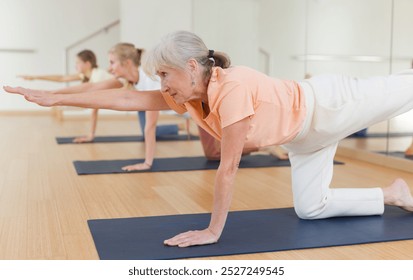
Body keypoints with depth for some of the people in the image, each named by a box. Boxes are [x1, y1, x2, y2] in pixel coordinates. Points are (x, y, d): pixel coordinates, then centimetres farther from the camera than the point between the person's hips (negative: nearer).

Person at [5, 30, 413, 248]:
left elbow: (229, 166, -34)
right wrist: (55, 98, -12)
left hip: (326, 106, -8)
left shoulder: (234, 87, -38)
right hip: (304, 135, 8)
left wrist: (213, 230, -26)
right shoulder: (186, 95, -12)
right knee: (310, 208, 12)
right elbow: (127, 99, -12)